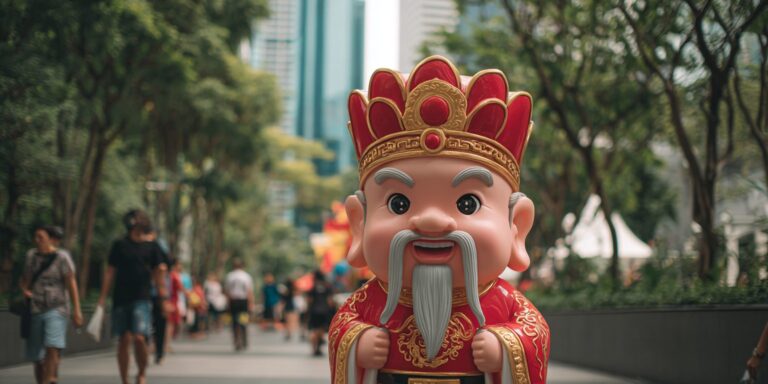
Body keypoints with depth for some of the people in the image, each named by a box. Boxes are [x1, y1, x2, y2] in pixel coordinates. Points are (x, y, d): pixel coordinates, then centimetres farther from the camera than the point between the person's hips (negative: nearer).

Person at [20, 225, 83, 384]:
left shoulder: (62, 257, -6)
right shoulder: (31, 255, 8)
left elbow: (71, 283, -10)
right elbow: (25, 279, 18)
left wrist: (77, 309, -16)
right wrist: (25, 290, -5)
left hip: (56, 309, -5)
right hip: (35, 310, 5)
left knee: (52, 346, -23)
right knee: (36, 355, 7)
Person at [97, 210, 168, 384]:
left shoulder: (151, 246, 7)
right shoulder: (119, 245, 6)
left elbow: (159, 271, 10)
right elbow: (110, 272, 7)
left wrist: (163, 297, 2)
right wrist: (102, 298, 2)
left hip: (142, 299, -1)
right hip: (121, 299, 1)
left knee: (139, 338, -14)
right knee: (124, 340, 2)